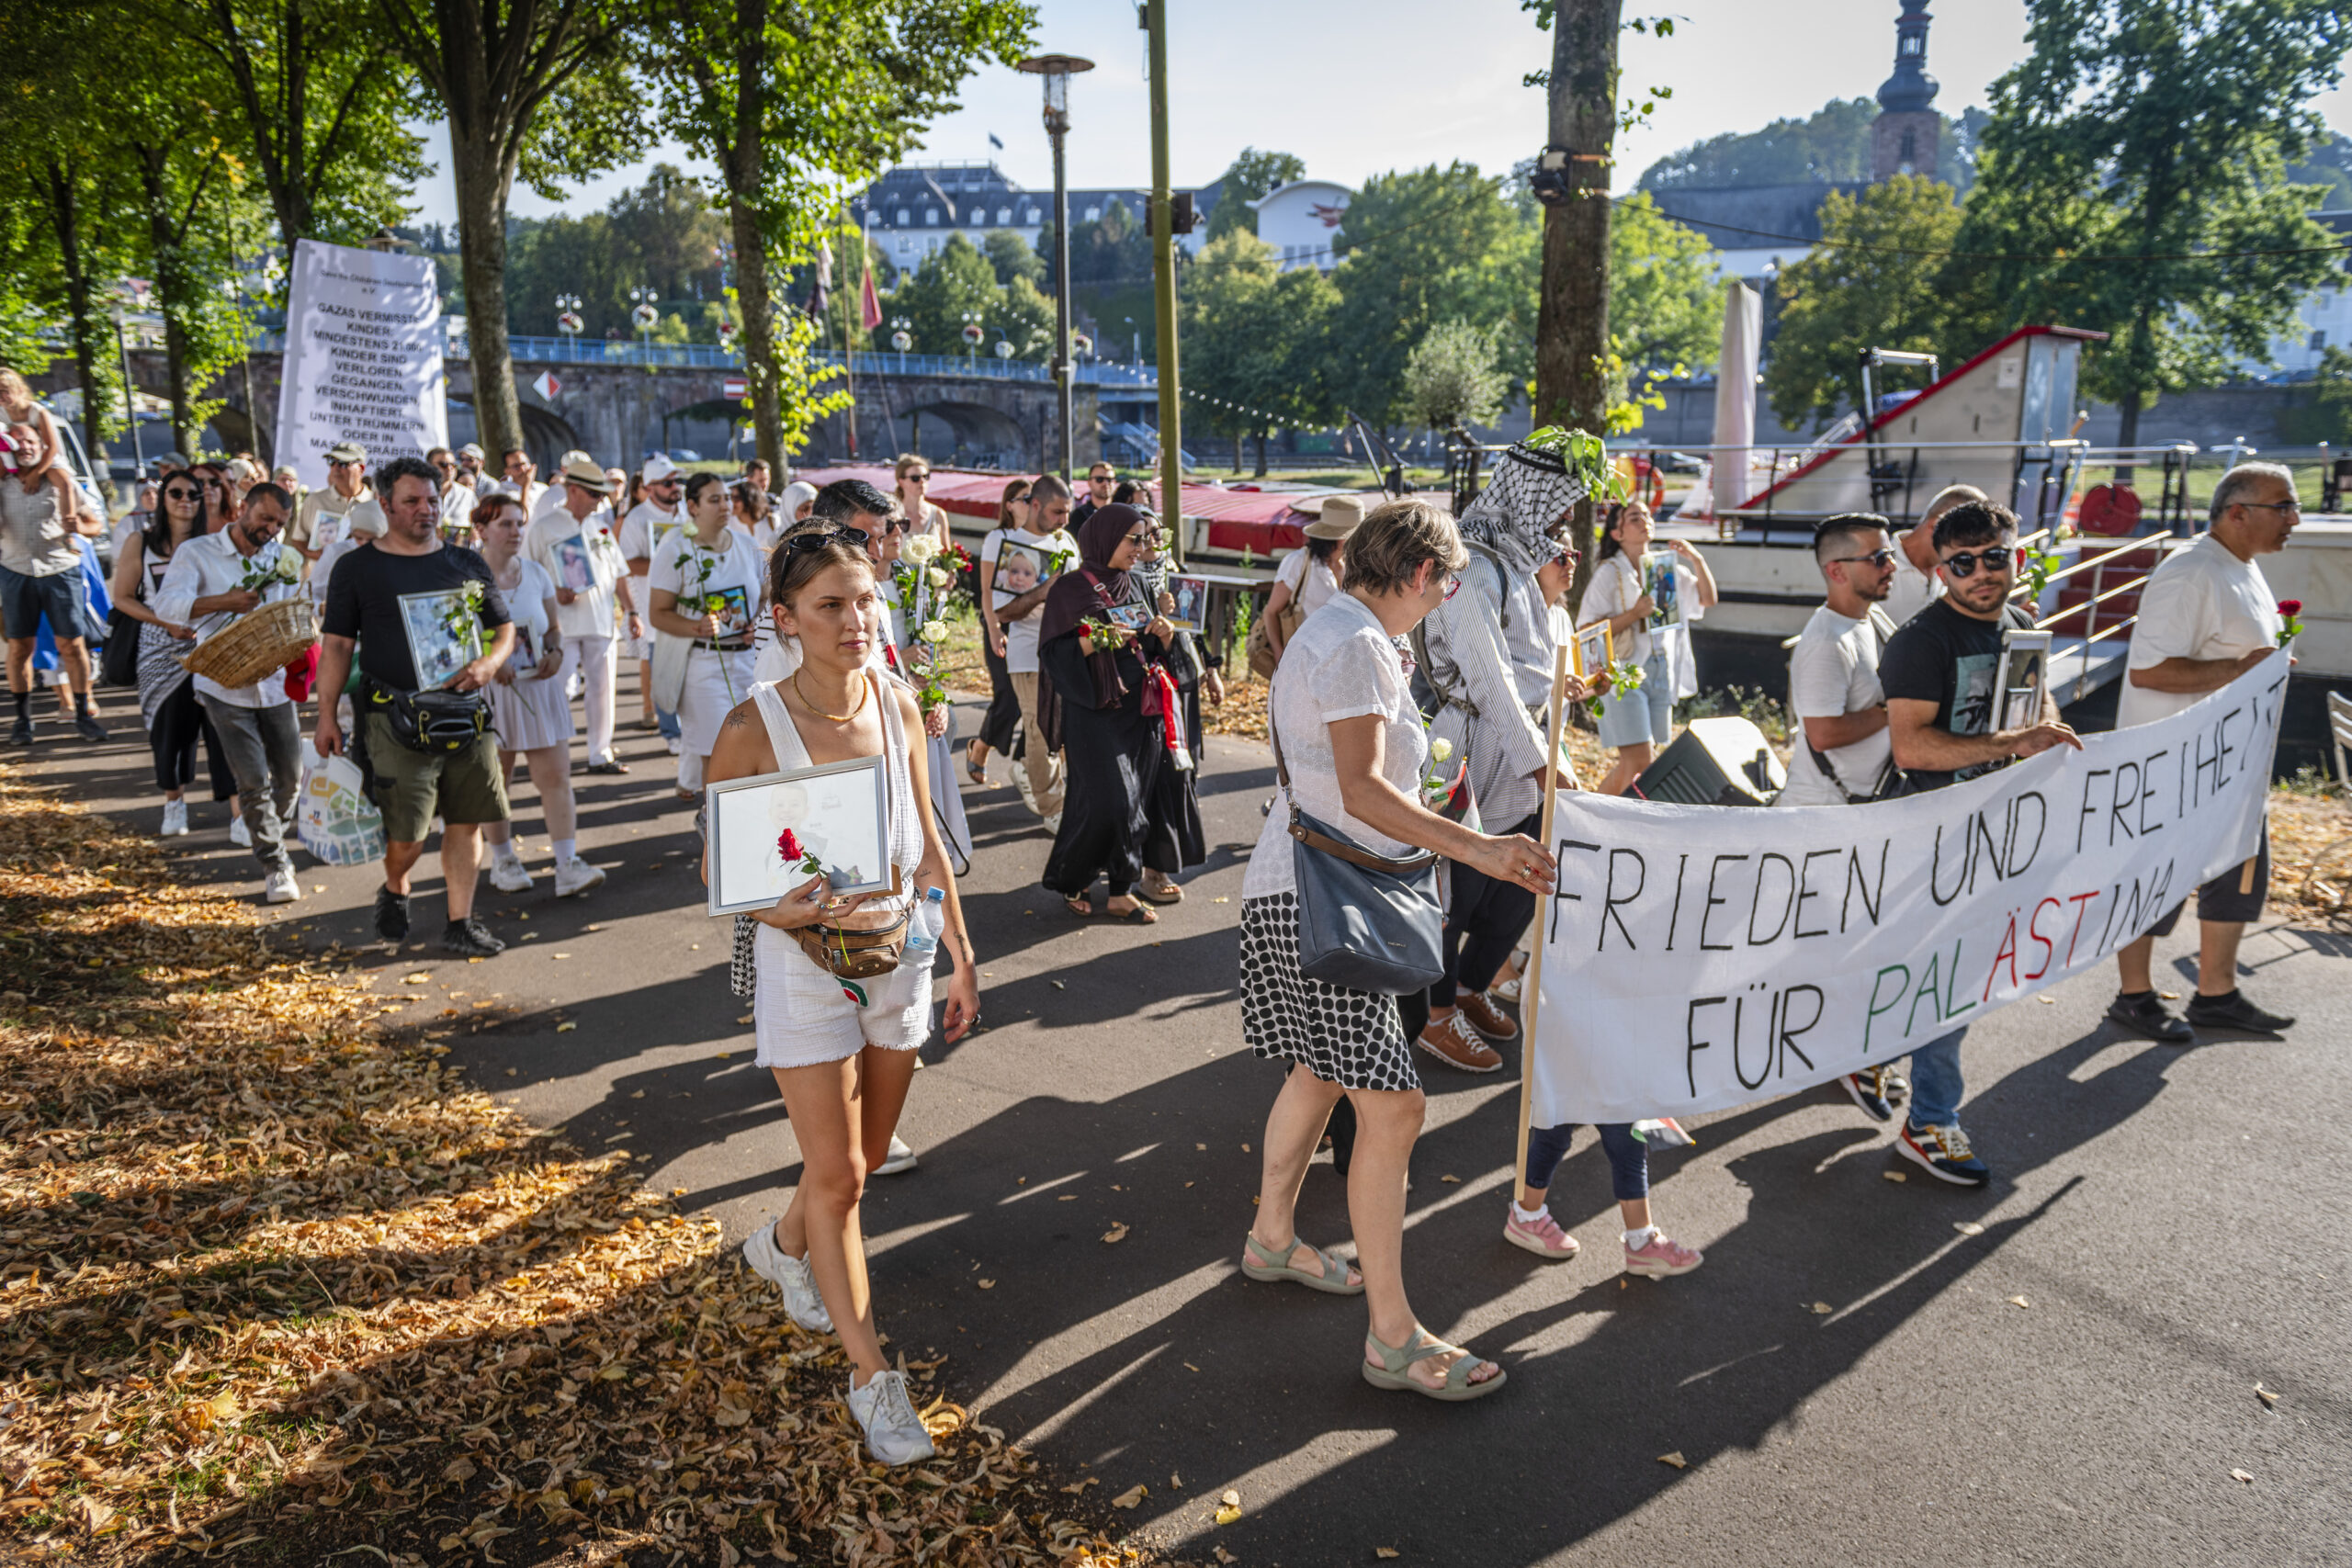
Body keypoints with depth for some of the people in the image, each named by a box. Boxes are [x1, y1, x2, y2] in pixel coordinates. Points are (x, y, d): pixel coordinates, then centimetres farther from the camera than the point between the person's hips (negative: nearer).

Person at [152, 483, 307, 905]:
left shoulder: (285, 559, 7)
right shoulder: (197, 553, -3)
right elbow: (166, 605, -15)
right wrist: (225, 601, -25)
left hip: (273, 682, 4)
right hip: (225, 685, -4)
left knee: (289, 775, 8)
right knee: (254, 780, -7)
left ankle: (272, 840, 34)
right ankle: (275, 866, 3)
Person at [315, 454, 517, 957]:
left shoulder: (468, 564, 13)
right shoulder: (357, 567, 5)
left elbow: (504, 629, 16)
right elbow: (336, 646, 4)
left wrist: (489, 663, -6)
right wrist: (327, 715, -2)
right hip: (395, 719, -3)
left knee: (466, 821, 4)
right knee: (406, 835, -5)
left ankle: (460, 924, 15)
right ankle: (394, 891, 27)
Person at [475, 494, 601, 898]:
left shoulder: (536, 573, 7)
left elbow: (555, 625, 16)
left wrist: (555, 652, -4)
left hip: (539, 687, 3)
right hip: (490, 692, -3)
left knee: (557, 776, -5)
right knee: (494, 781, 9)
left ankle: (568, 867, -5)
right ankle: (502, 860, 26)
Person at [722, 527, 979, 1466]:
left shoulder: (897, 704, -5)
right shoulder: (752, 729, -19)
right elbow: (717, 870, -11)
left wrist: (960, 954, 9)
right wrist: (786, 908, -31)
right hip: (805, 966, -5)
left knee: (867, 1154, 20)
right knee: (837, 1176, 3)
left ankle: (782, 1247, 52)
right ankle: (871, 1374, 20)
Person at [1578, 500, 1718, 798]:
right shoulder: (1609, 573, -6)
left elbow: (1708, 600, 15)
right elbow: (1587, 631, -12)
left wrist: (1696, 560, 2)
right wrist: (1635, 614, -19)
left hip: (1662, 671, 6)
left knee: (1648, 758, 5)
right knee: (1638, 761, -13)